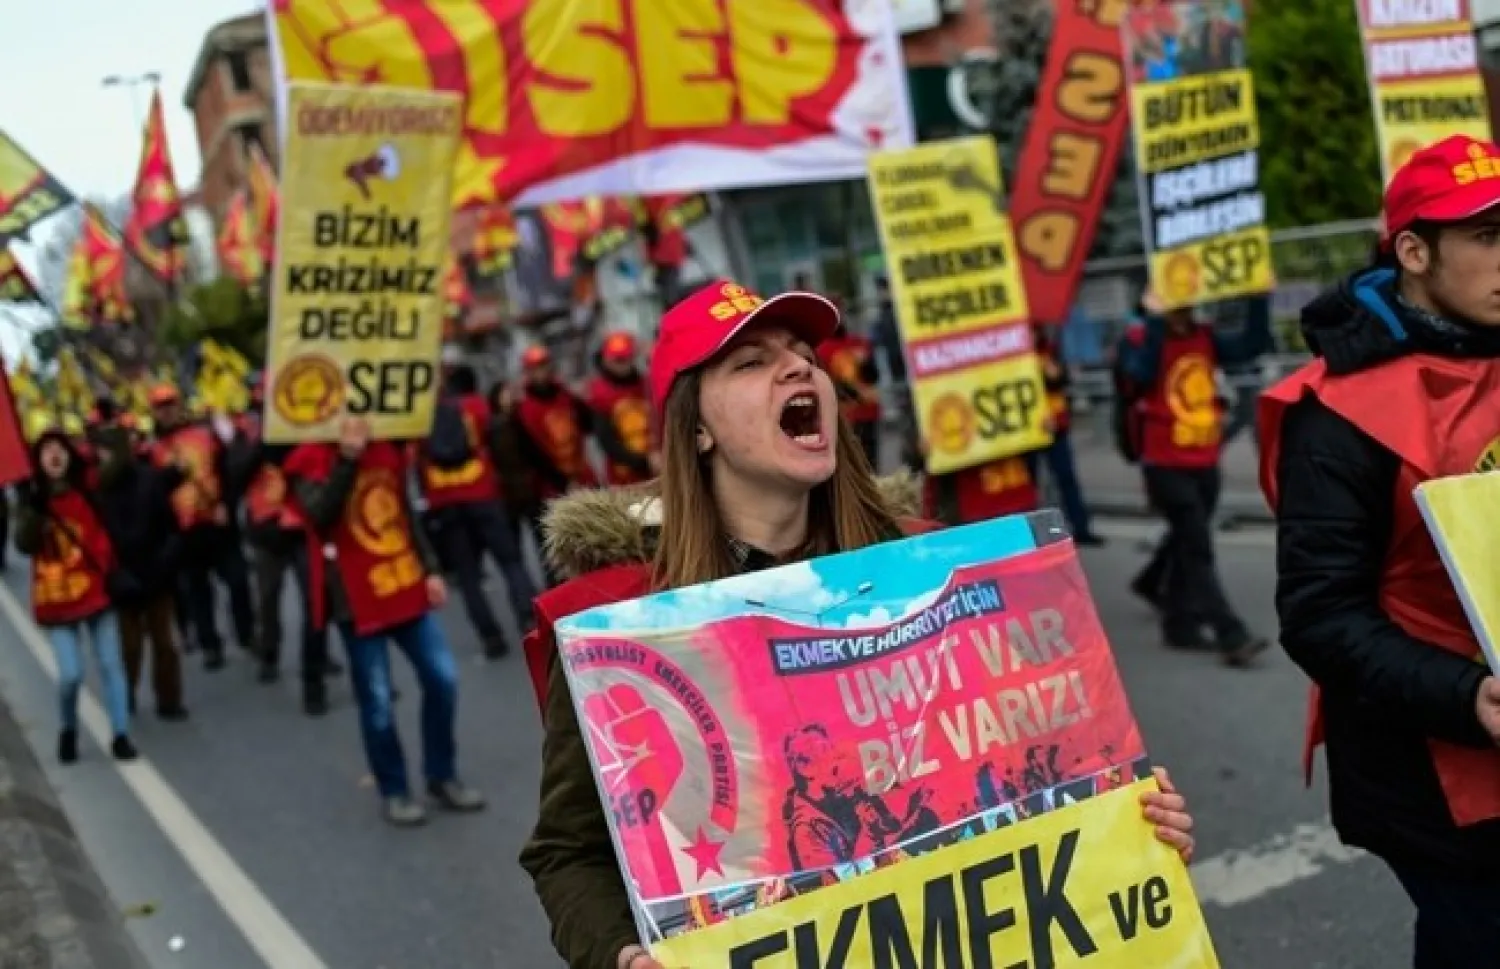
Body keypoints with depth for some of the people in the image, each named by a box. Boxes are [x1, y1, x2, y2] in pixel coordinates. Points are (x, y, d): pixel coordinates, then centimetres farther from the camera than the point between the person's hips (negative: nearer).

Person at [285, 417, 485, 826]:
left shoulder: (386, 449, 10)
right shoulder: (309, 459, -8)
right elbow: (320, 515, -26)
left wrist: (430, 568, 12)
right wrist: (346, 459, -31)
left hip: (407, 586, 6)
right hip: (359, 599, -5)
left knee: (442, 678, 3)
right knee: (377, 701, -1)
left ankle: (442, 776, 21)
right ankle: (394, 791, 18)